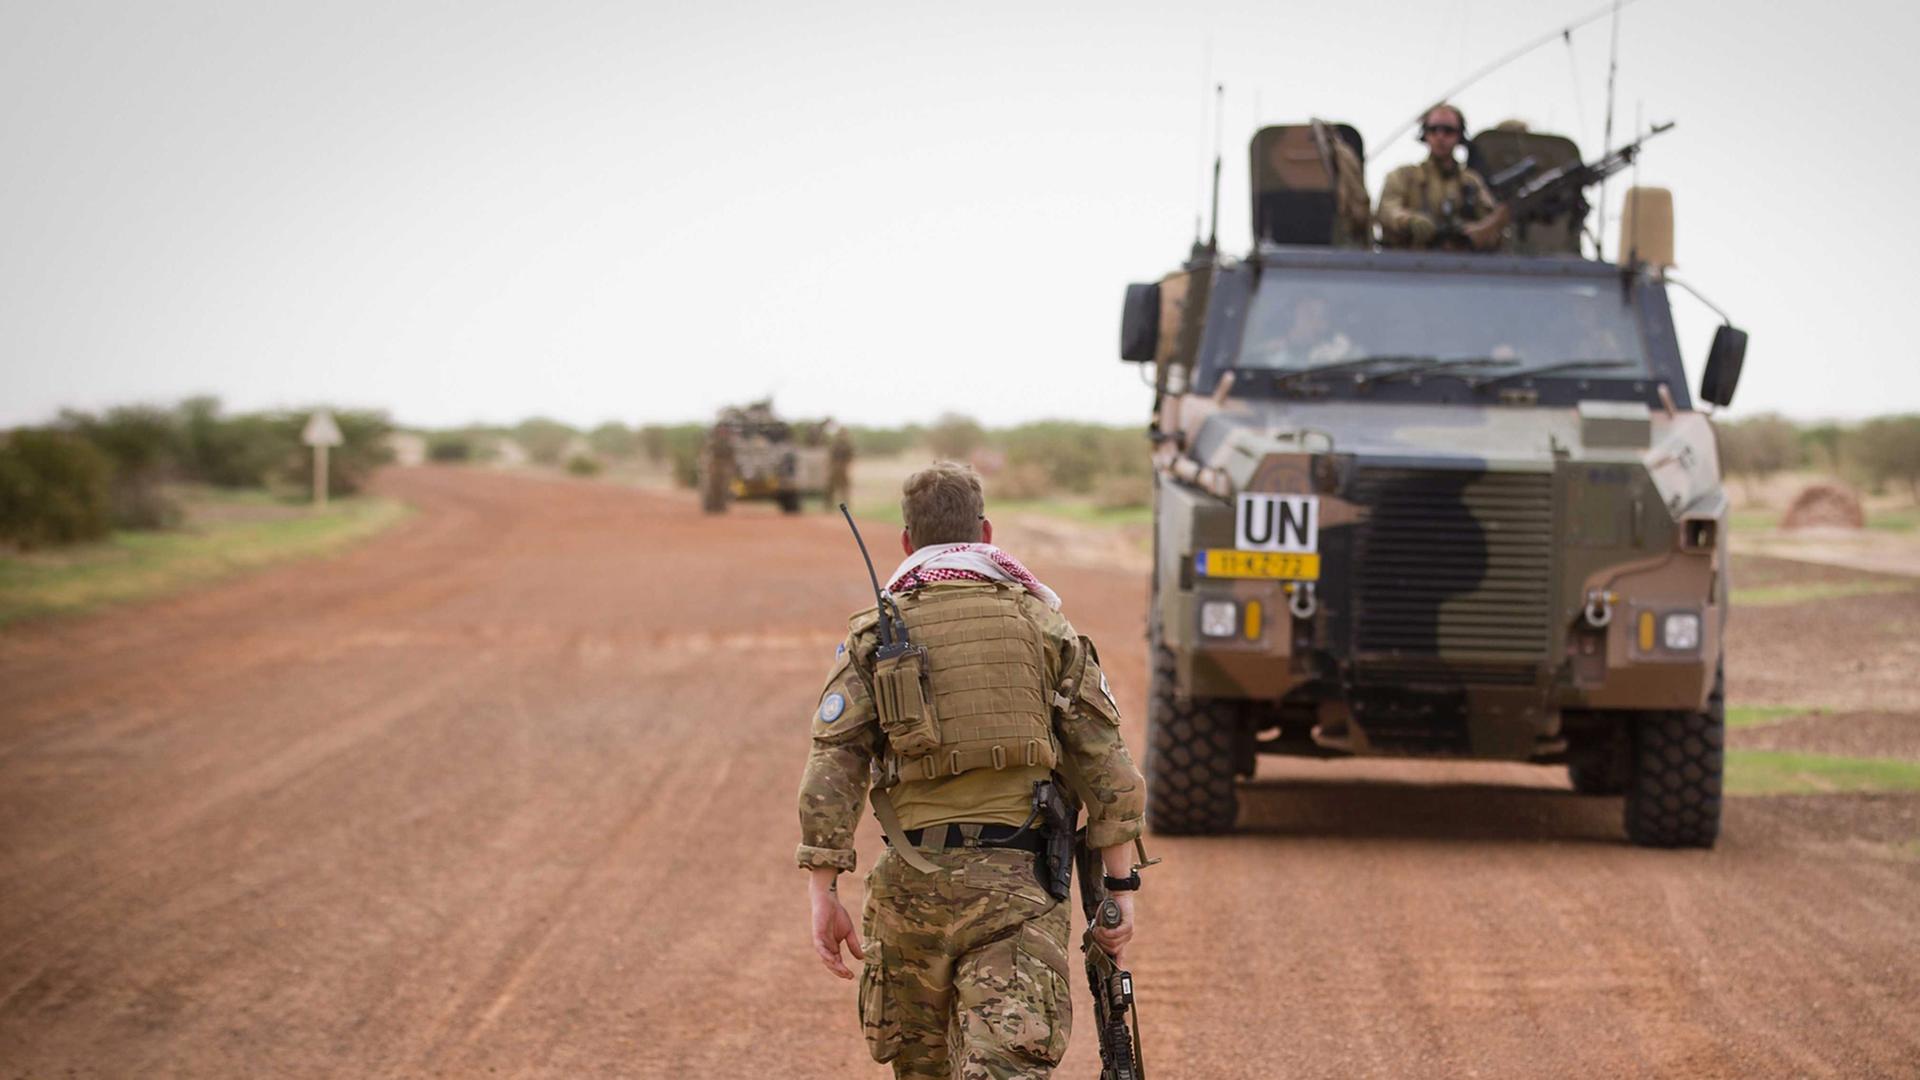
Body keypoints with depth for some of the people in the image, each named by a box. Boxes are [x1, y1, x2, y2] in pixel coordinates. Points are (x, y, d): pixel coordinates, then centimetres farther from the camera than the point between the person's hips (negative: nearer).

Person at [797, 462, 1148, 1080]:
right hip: (1019, 883, -1)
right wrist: (1119, 887, 7)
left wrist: (823, 895, -3)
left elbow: (831, 771, -3)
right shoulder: (1044, 623, 8)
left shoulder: (875, 634, 6)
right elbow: (1107, 769, 4)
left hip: (915, 881, 1)